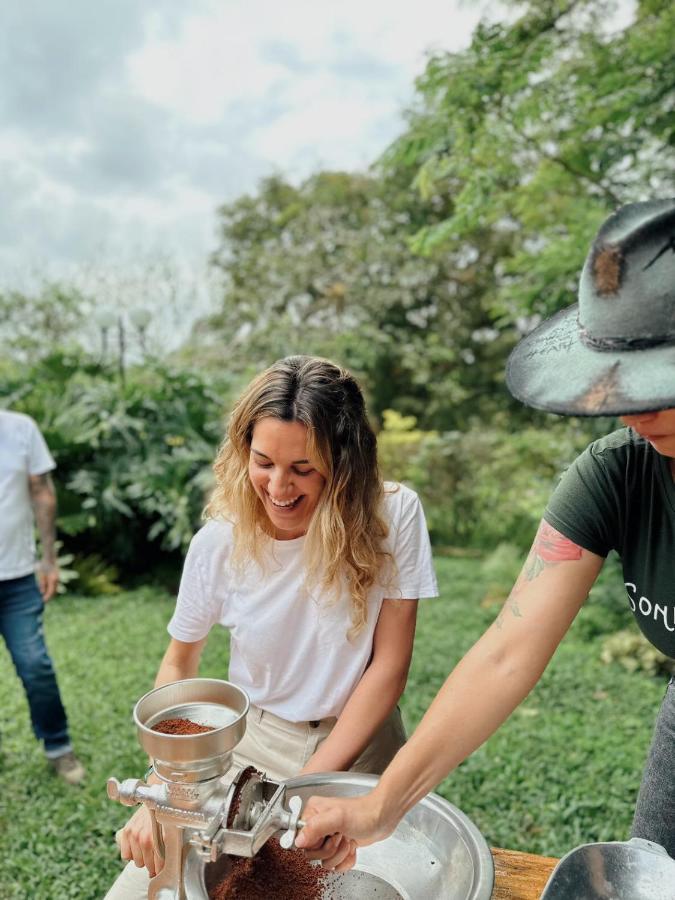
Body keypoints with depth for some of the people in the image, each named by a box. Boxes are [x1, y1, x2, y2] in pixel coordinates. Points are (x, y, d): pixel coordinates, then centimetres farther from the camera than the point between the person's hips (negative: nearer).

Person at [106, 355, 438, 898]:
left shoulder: (393, 516, -17)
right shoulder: (220, 541, -12)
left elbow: (389, 666, -13)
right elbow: (179, 664, 2)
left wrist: (305, 789, -14)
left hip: (358, 745, -1)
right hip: (250, 748, 1)